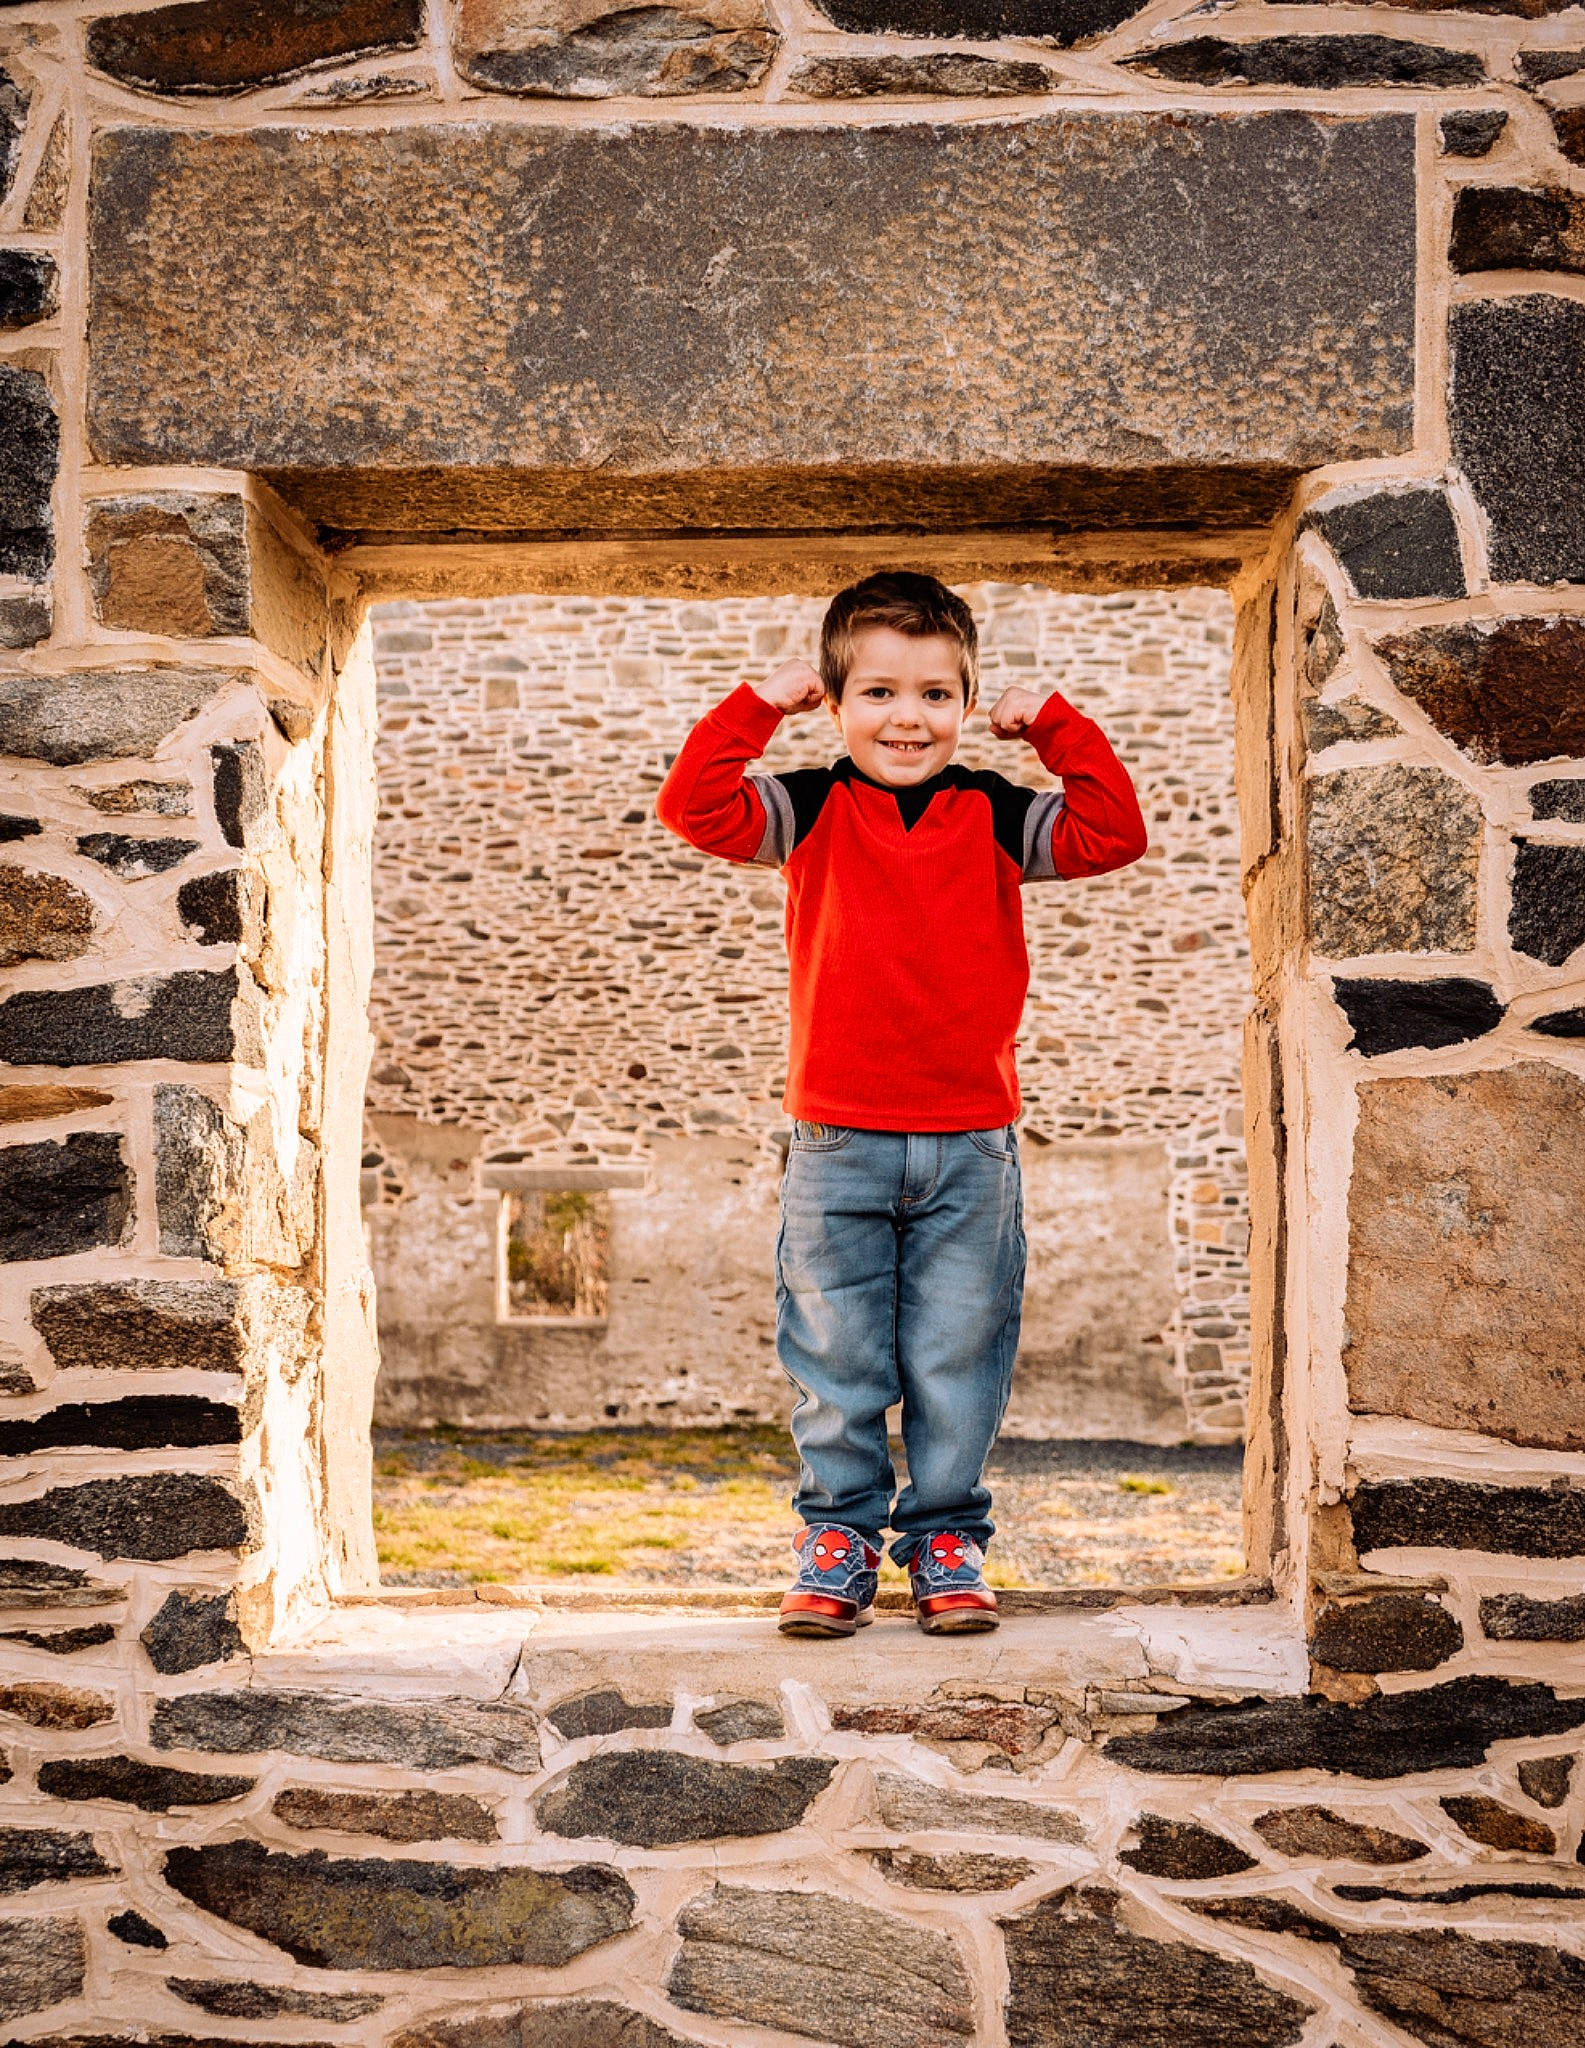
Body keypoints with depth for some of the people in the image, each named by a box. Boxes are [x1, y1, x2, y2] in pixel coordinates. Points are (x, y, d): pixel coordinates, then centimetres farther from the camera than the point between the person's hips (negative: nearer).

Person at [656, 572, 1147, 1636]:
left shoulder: (995, 816, 5)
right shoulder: (808, 812, 3)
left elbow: (1114, 833, -4)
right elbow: (694, 806, -9)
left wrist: (1055, 723, -4)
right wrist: (758, 705, -8)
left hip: (970, 1147, 1)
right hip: (836, 1145, 0)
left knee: (958, 1362, 7)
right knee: (836, 1362, 6)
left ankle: (948, 1541, 21)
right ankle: (840, 1542, 20)